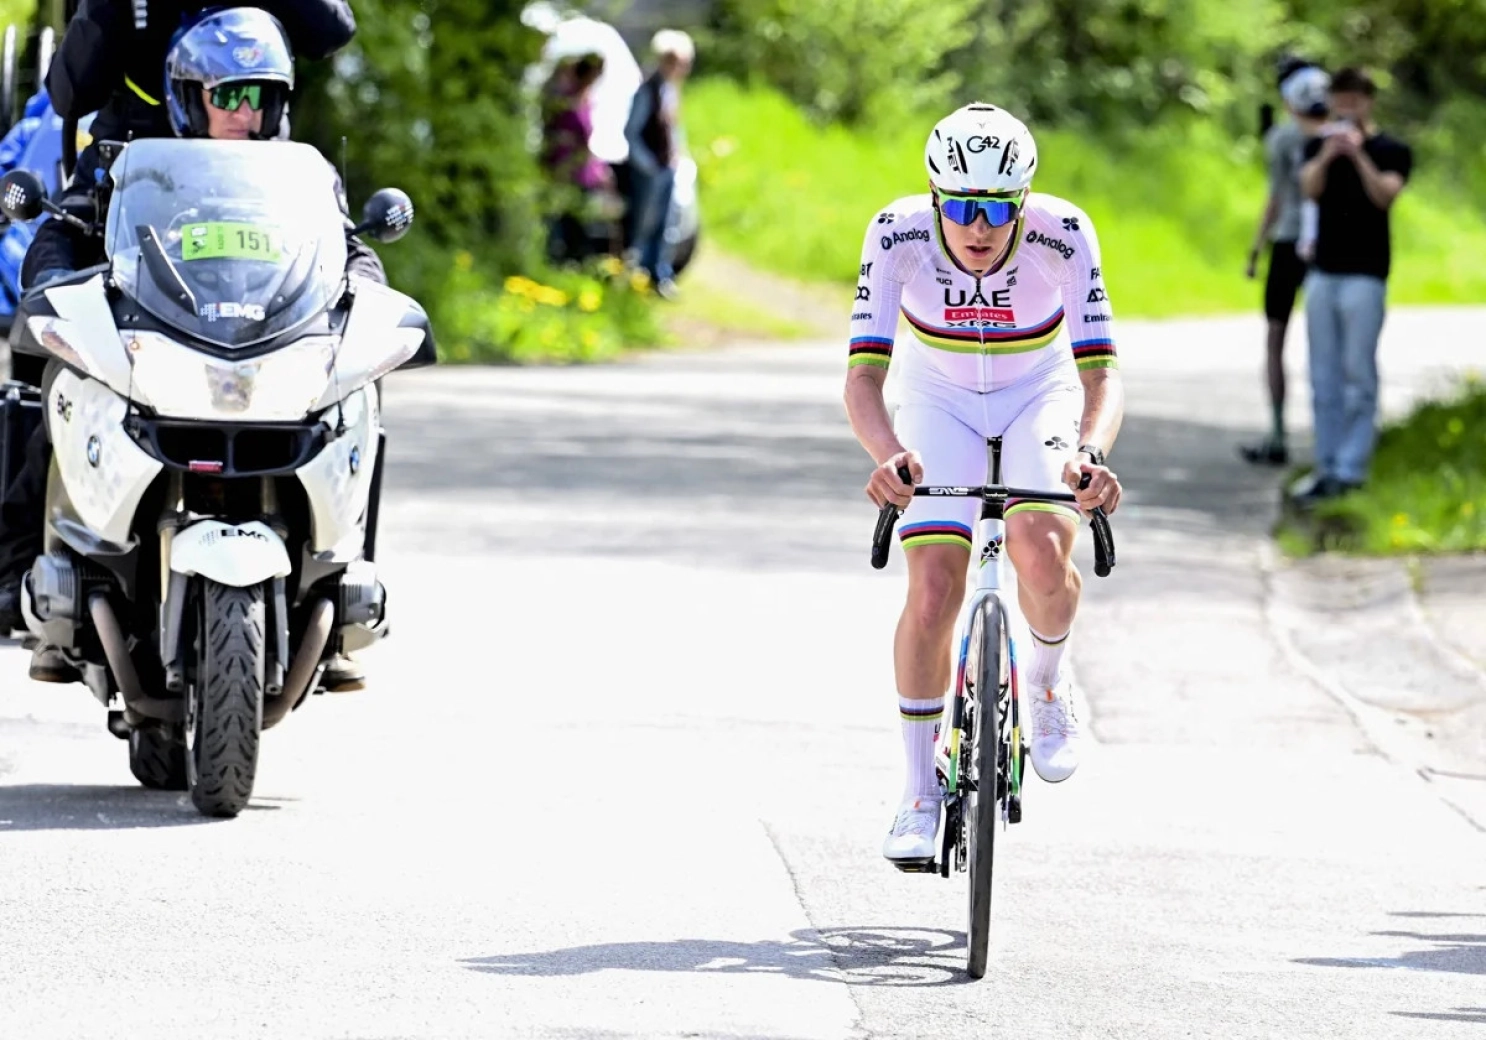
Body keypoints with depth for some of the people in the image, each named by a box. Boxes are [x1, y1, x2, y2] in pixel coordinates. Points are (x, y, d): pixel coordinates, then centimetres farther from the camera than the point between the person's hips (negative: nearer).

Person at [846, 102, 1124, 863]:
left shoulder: (1062, 235, -30)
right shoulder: (899, 234, -29)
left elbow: (1100, 374, -34)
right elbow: (863, 376, -33)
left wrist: (1090, 453, -55)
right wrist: (888, 454, -53)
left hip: (1039, 395, -1)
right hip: (939, 401, 1)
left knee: (1041, 551, -27)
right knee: (933, 592, -14)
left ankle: (1049, 683, 5)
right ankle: (920, 793, 3)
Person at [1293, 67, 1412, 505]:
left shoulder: (1392, 151, 0)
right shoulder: (1319, 147, 11)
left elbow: (1385, 194, -16)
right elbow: (1310, 187, -7)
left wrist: (1358, 156, -27)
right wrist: (1327, 156, -25)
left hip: (1365, 274, -5)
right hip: (1323, 271, 5)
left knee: (1358, 375, -6)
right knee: (1325, 378, 7)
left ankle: (1351, 470, -5)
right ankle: (1327, 466, 11)